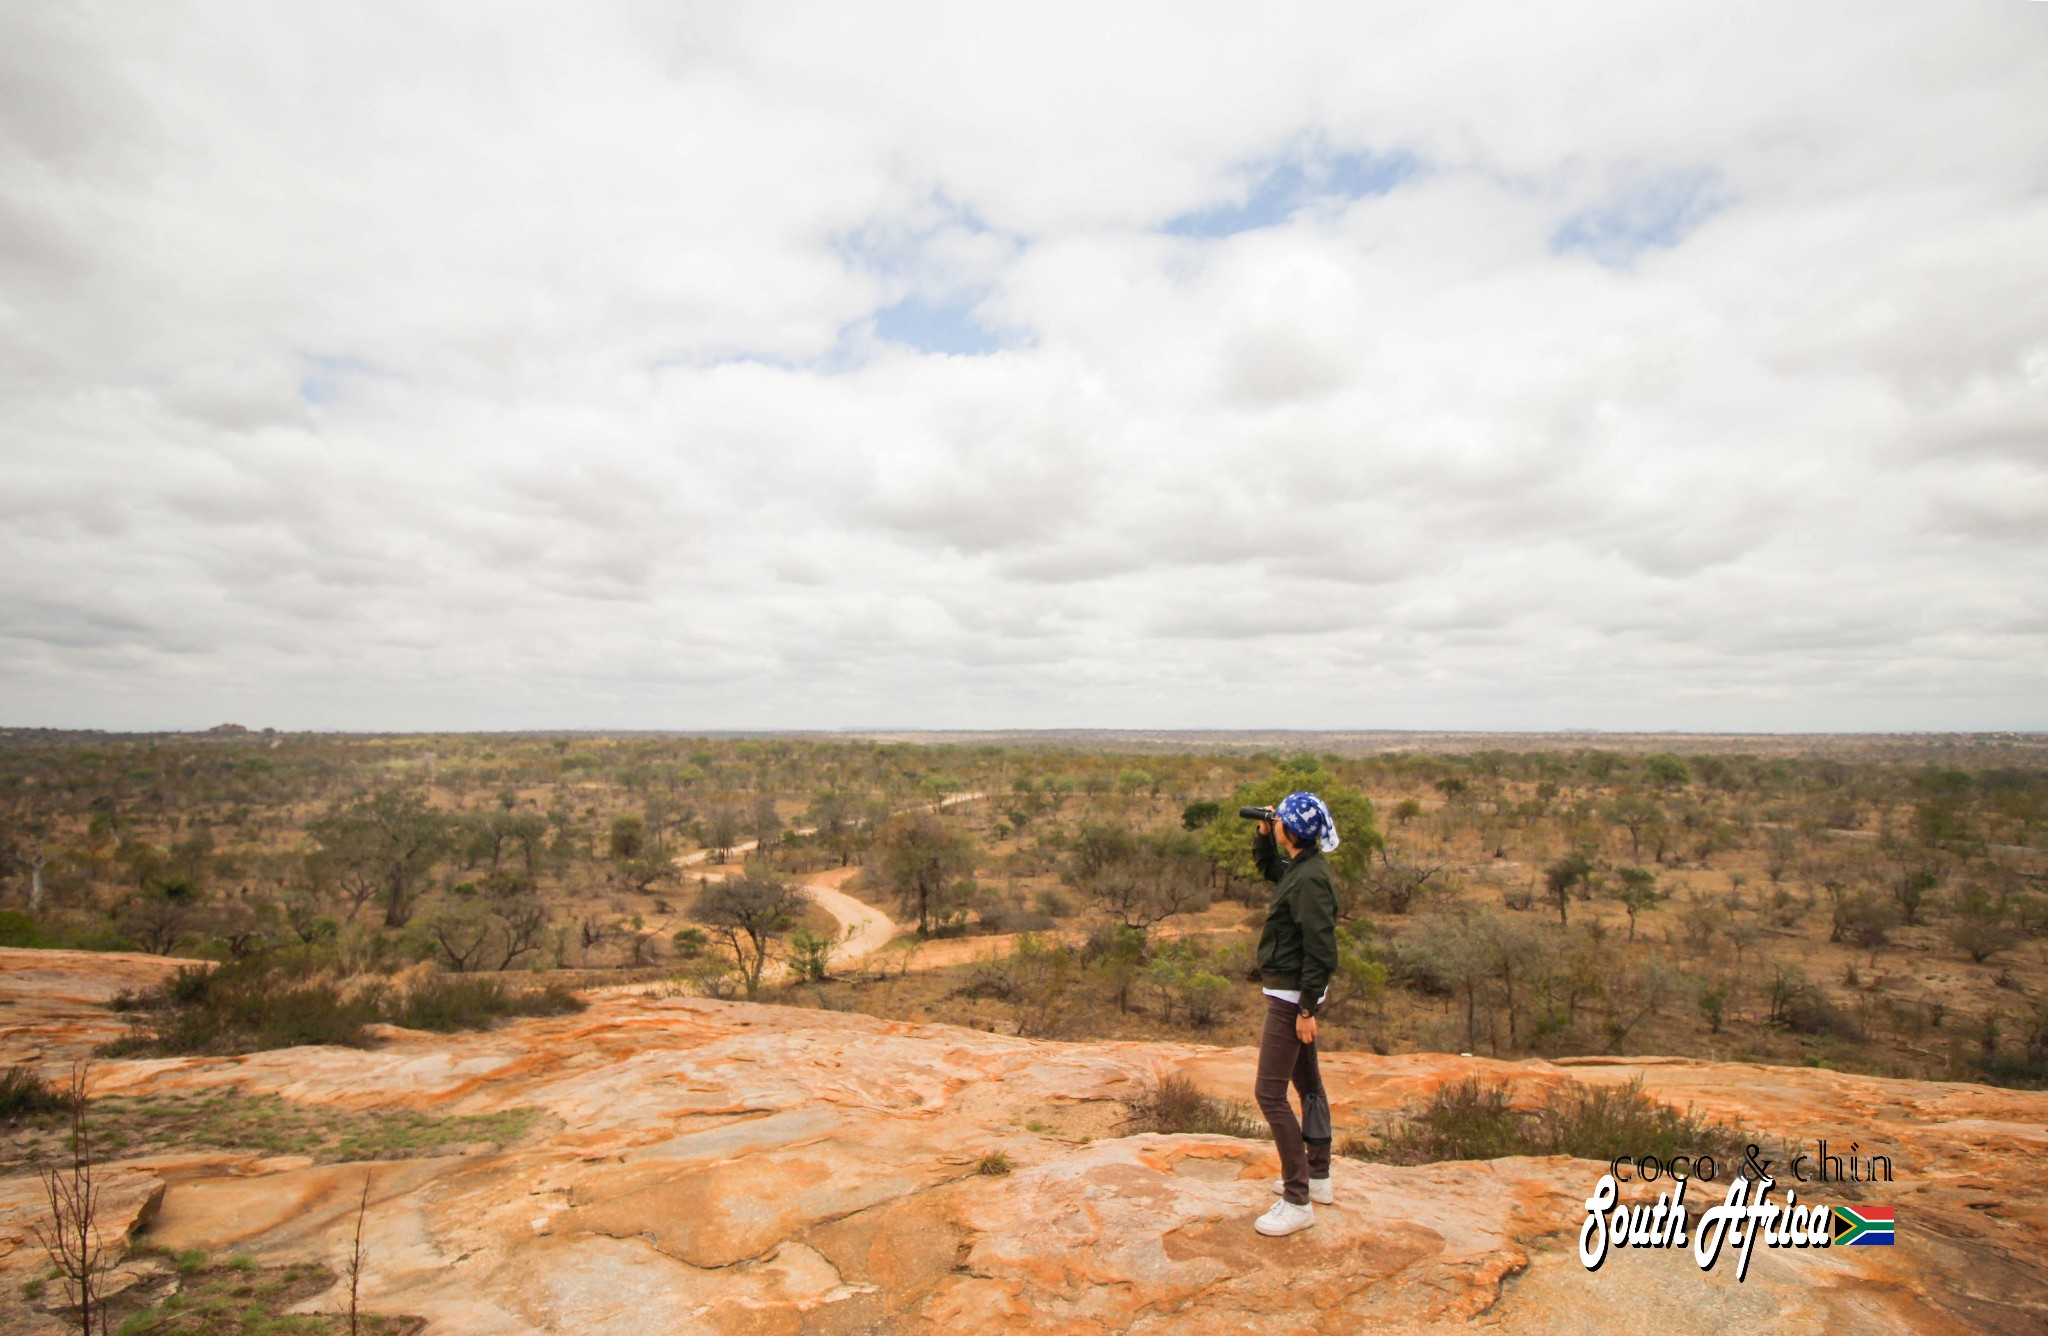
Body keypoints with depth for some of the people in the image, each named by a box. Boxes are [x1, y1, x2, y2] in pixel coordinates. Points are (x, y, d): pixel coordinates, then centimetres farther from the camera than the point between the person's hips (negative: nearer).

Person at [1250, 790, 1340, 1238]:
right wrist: (1263, 837, 10)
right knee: (1307, 1083, 20)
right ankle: (1318, 1178, 34)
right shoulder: (1298, 866, 5)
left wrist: (1307, 1008, -21)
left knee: (1270, 1093, -6)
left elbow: (1320, 950, -24)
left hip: (1291, 997, -10)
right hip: (1292, 993, 10)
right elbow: (1270, 869, 28)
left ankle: (1298, 1202, 2)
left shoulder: (1310, 879, -23)